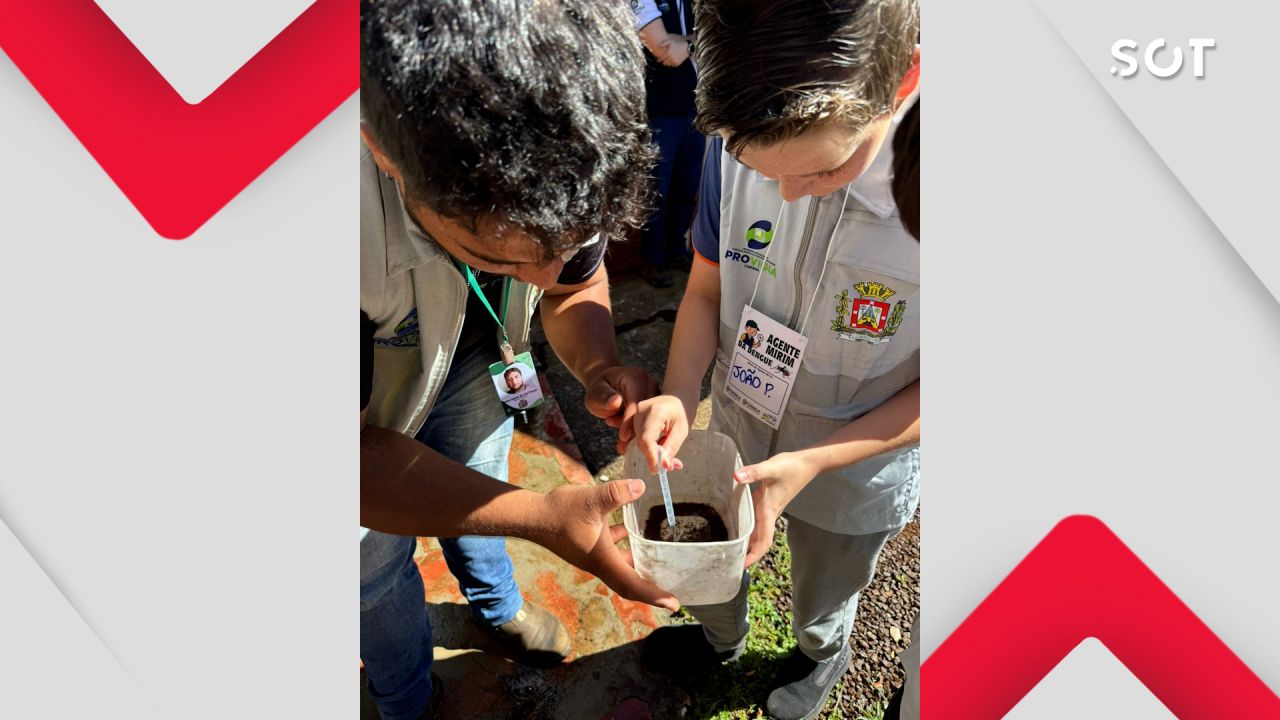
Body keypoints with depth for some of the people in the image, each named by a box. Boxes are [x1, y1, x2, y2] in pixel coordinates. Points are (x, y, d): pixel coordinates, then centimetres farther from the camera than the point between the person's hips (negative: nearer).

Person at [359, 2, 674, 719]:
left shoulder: (557, 152, -29)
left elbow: (575, 280, -9)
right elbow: (365, 454, -36)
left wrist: (602, 369, -30)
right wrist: (542, 517, -45)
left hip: (473, 358, 4)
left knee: (479, 484, 28)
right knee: (376, 563, 19)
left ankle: (499, 606, 62)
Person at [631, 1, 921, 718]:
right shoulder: (740, 148, -22)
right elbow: (707, 289, -8)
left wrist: (809, 463, -30)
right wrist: (678, 396, -25)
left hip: (855, 474, -2)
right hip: (736, 443, 3)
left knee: (822, 605, 29)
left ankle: (824, 656, 65)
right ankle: (720, 637, 66)